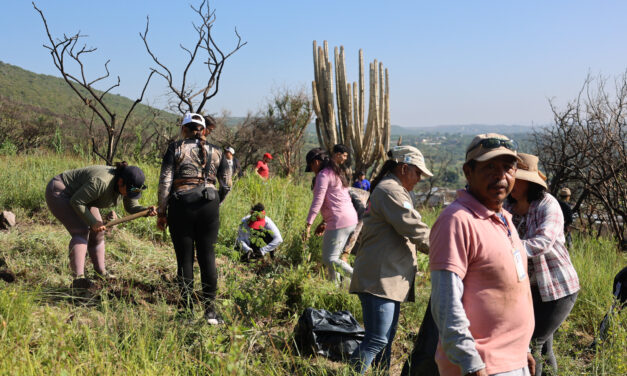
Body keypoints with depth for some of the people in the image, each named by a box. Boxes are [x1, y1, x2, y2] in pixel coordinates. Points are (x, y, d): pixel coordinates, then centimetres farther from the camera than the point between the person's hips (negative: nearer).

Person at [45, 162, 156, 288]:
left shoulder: (128, 184, -13)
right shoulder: (101, 182, -38)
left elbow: (132, 207, -4)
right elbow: (76, 202, -30)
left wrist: (147, 210, -23)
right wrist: (92, 222, -28)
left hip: (78, 194, 9)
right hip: (59, 193, -9)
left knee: (97, 232, 6)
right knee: (81, 231, -21)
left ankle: (101, 272, 18)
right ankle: (78, 278, -27)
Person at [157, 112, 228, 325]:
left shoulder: (176, 148, 3)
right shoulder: (215, 151, 11)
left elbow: (165, 182, -2)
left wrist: (162, 212, 2)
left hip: (181, 204, -2)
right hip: (209, 205, 2)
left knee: (184, 258, 5)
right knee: (207, 257, 7)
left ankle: (187, 311, 9)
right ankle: (210, 310, 7)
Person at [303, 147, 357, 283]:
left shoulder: (323, 175, -9)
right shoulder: (336, 173, 20)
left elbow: (317, 201, -17)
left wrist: (308, 225, -17)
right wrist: (324, 222, 25)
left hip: (339, 222, -10)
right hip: (351, 219, 10)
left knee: (329, 259, -4)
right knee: (332, 256, 17)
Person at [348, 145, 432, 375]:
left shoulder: (392, 190, 24)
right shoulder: (390, 190, -12)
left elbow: (404, 231, 29)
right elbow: (413, 228, -18)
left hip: (390, 280, 11)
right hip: (379, 279, -11)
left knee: (385, 339, 13)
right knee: (377, 339, -14)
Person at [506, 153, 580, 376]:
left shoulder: (547, 204, -16)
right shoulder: (509, 207, 2)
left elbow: (543, 241, -33)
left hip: (557, 288, -6)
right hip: (529, 288, 6)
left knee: (531, 343, -7)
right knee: (542, 346, 16)